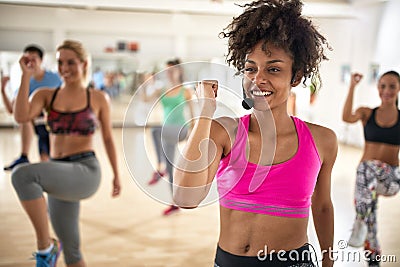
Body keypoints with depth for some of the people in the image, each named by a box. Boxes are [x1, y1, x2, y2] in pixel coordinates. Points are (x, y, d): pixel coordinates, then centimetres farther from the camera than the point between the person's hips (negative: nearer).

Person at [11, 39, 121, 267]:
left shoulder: (99, 98, 3)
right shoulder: (46, 95, 8)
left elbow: (108, 138, 12)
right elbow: (21, 116, -11)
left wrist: (116, 175, 15)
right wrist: (26, 76, -9)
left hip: (86, 172, -5)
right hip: (60, 179, 5)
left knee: (23, 174, -30)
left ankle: (45, 247, -18)